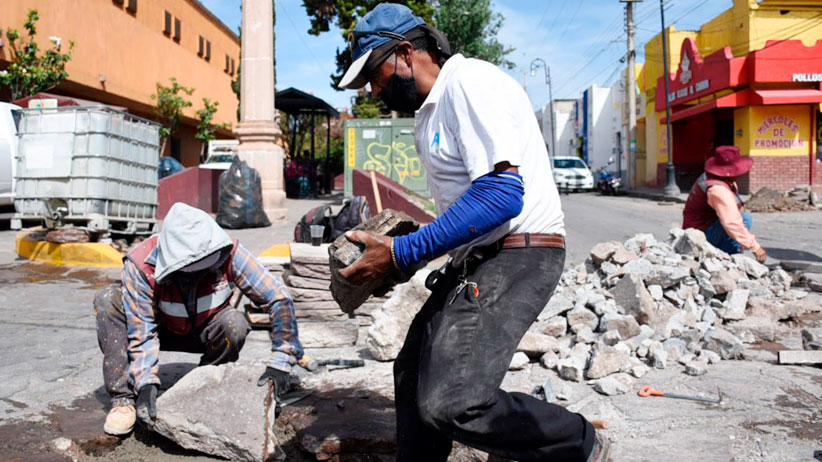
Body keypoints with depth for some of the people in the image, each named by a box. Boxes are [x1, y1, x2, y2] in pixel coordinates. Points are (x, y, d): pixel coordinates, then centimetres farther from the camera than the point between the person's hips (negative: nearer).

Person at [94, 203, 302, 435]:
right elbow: (141, 331, -26)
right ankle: (123, 398, -20)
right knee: (108, 300, -25)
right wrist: (146, 383, -39)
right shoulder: (141, 266, -31)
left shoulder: (228, 254, -32)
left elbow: (278, 297, -29)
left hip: (205, 333, 0)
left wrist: (281, 361, -33)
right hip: (163, 328, 0)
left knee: (235, 324, -34)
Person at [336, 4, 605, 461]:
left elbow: (502, 193, -25)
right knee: (415, 372, 15)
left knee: (451, 402, -20)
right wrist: (402, 245, 12)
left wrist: (402, 253, -22)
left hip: (517, 255, -10)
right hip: (477, 255, 10)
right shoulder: (432, 109, 18)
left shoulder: (471, 82, -13)